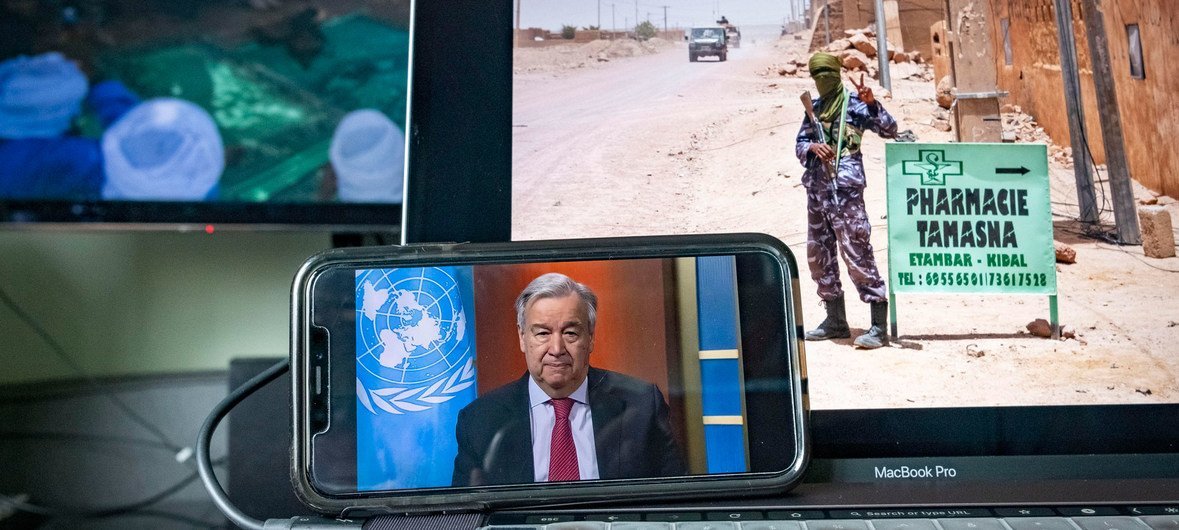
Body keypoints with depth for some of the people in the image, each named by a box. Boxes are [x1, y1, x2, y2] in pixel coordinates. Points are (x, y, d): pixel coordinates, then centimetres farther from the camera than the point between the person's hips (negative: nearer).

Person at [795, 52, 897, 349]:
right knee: (818, 255, 11)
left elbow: (889, 130, -8)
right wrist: (812, 147, -6)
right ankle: (835, 321, 23)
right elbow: (799, 144, 16)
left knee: (857, 252, -12)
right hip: (816, 188, 8)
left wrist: (872, 104, -23)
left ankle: (879, 326, -8)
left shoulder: (854, 103, 0)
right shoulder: (814, 107, 17)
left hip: (845, 187, -7)